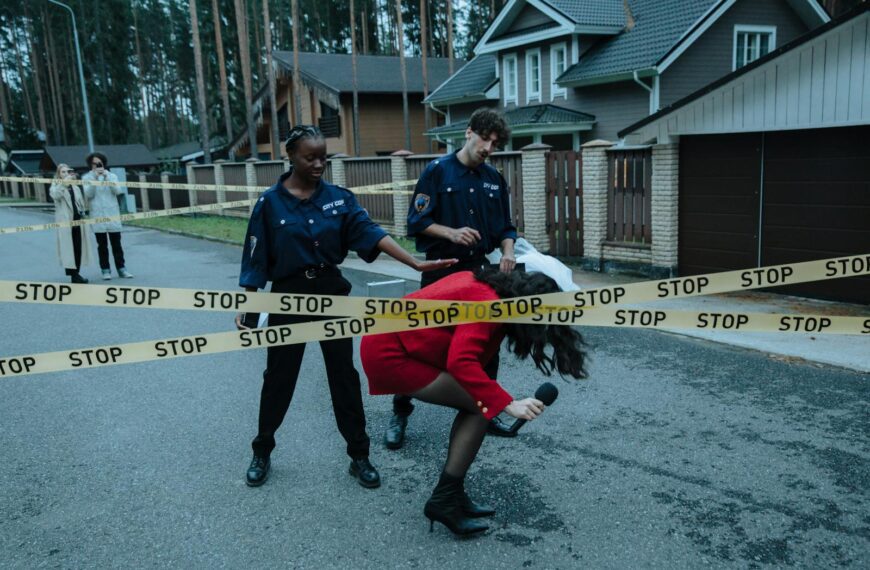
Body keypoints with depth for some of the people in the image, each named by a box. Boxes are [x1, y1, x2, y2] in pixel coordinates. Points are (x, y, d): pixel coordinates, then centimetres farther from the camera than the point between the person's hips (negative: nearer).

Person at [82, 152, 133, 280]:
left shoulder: (112, 175, 7)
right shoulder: (86, 178, 4)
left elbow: (118, 191, -7)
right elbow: (88, 194, -10)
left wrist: (106, 177, -14)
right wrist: (95, 178, -17)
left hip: (113, 214, 1)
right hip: (98, 216, -1)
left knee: (116, 244, 5)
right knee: (102, 245, 4)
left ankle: (121, 268, 11)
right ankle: (105, 270, 10)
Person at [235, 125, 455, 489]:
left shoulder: (338, 198, -2)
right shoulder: (270, 203, -7)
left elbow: (370, 233, -12)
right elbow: (256, 259, -4)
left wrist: (416, 263, -23)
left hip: (332, 293, 2)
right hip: (288, 296, -2)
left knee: (344, 374, 7)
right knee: (279, 376, 9)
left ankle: (359, 456, 19)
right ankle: (262, 452, 30)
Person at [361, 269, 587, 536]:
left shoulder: (487, 284, 9)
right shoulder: (488, 303, -20)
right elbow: (461, 363, -32)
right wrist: (508, 404, -32)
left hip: (386, 340, 10)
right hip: (388, 353, -10)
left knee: (476, 403, 8)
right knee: (480, 407, -9)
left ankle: (453, 494, 14)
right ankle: (443, 501, -1)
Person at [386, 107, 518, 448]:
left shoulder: (494, 179, 9)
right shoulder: (437, 171, -6)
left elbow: (505, 226, 12)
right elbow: (417, 222, -9)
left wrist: (507, 252, -8)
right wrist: (451, 232, -24)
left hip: (481, 272, 5)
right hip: (440, 272, -5)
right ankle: (400, 413, 18)